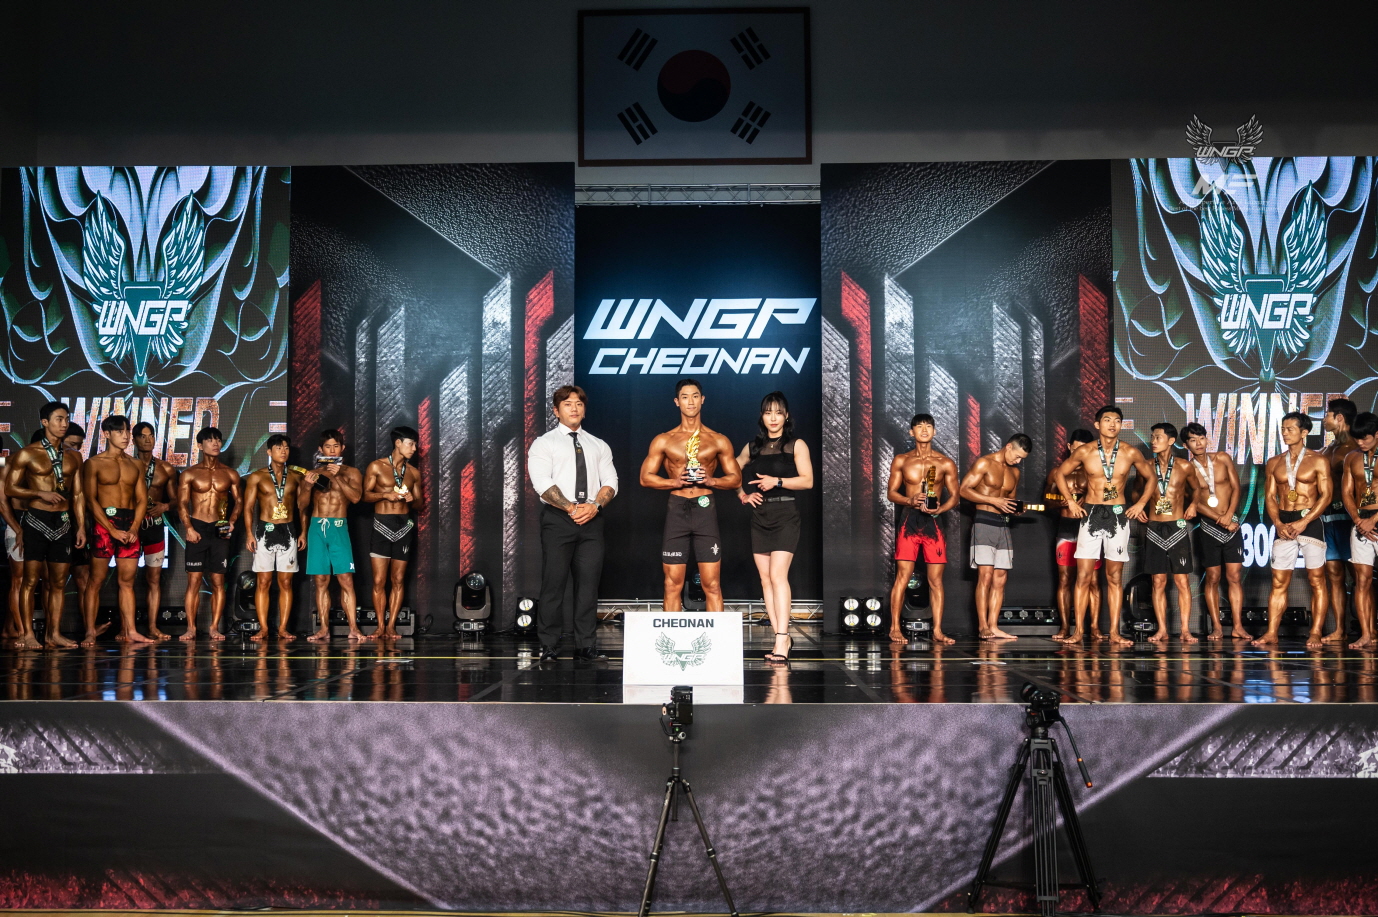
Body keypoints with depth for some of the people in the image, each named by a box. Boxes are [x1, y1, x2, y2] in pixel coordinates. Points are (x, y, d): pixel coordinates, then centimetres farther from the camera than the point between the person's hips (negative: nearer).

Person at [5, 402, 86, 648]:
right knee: (31, 579, -5)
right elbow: (10, 488, -3)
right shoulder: (28, 454, -1)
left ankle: (54, 633, 9)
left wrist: (81, 527, 6)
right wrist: (41, 493, -15)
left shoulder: (73, 457, 11)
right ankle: (27, 633, -1)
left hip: (63, 522, 4)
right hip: (37, 520, -4)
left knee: (58, 582, 5)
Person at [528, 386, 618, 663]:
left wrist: (594, 505, -10)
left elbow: (610, 483, 9)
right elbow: (542, 483, -7)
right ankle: (549, 648, 1)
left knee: (589, 583, 1)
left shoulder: (599, 446, 19)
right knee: (553, 583, -4)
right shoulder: (544, 443, 6)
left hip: (592, 519, 3)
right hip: (558, 518, -3)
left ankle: (586, 647, 4)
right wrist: (571, 508, -16)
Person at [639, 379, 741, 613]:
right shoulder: (663, 441, 8)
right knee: (673, 584, 2)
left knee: (712, 585, -2)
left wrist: (711, 480, -11)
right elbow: (645, 477, 7)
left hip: (705, 509, 0)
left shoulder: (718, 441, 8)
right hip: (676, 510, 0)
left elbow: (736, 479, 9)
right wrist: (675, 482, -10)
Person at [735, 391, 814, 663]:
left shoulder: (796, 445, 1)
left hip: (785, 515, -5)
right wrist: (742, 495, 10)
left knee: (778, 575, -17)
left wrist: (777, 481, -16)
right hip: (759, 516, 5)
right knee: (765, 579, 4)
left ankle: (781, 640, -19)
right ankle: (783, 639, 10)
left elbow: (807, 480, -6)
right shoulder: (753, 447, 13)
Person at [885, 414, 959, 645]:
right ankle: (895, 628, 0)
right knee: (902, 576, -5)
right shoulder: (901, 461, 7)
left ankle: (937, 631, 4)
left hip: (934, 522, 1)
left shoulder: (946, 464, 6)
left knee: (936, 579, 0)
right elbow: (891, 492, 6)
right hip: (909, 521, -1)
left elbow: (954, 496, 7)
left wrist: (940, 509, -13)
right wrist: (910, 500, -13)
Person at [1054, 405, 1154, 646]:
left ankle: (1114, 632, 7)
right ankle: (1077, 631, -2)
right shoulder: (1084, 452, -2)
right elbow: (1060, 473, 10)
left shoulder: (1131, 453, -1)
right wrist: (1071, 502, 3)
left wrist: (1141, 504, 3)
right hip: (1091, 515, -1)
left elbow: (1150, 477, 14)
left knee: (1114, 577, 4)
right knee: (1083, 575, -4)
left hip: (1118, 516, 1)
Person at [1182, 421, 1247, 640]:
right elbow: (1196, 503, -4)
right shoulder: (1188, 470, -2)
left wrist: (1229, 515, -11)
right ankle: (1217, 627, 5)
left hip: (1232, 525, 1)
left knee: (1234, 576, -3)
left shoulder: (1223, 459, 4)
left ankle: (1237, 626, -3)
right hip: (1208, 527, -1)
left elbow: (1236, 488, 3)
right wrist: (1221, 520, -12)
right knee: (1212, 578, 2)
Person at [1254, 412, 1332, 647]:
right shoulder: (1274, 463, 11)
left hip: (1310, 522, -3)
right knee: (1279, 581, 2)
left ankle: (1315, 633, 1)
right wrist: (1279, 524, -7)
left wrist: (1303, 523, -15)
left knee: (1316, 580, -2)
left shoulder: (1318, 461, 1)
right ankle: (1271, 633, 1)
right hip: (1283, 524, 3)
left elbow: (1325, 495, -6)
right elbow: (1270, 497, 9)